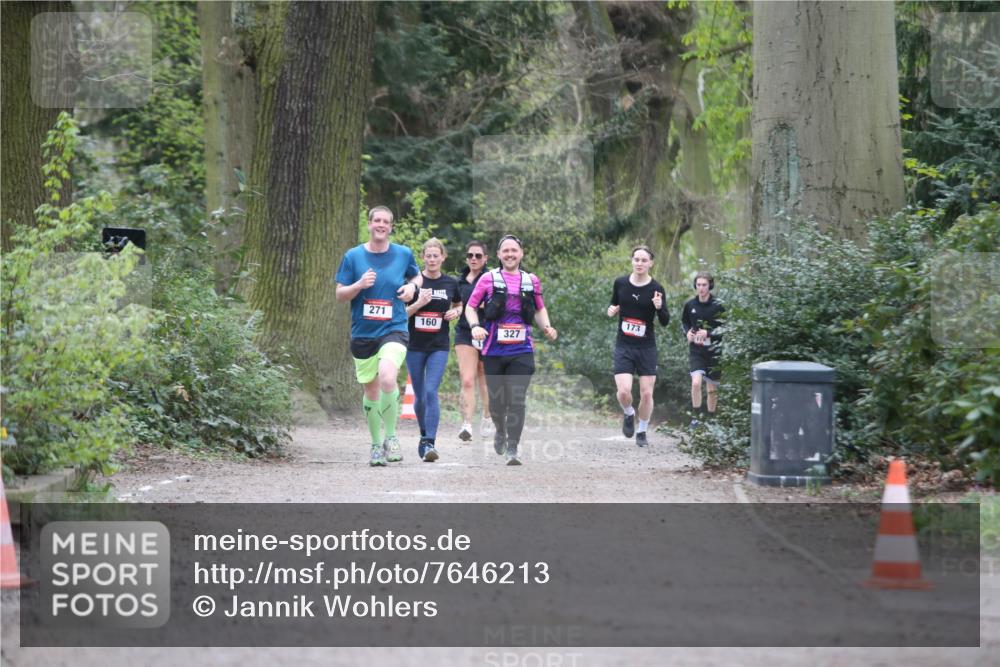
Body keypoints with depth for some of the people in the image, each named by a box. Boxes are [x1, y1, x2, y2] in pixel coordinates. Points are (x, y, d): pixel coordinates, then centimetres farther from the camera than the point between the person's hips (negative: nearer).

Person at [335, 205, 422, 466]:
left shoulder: (404, 254, 4)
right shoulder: (353, 256, 2)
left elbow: (417, 276, 23)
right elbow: (340, 295, 4)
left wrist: (412, 287, 0)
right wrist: (359, 285, -15)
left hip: (394, 329, -2)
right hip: (362, 334, 2)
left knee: (387, 377, -27)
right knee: (371, 391, 9)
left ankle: (391, 436, -12)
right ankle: (376, 445, 27)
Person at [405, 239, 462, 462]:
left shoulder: (451, 283, 3)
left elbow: (458, 304, 22)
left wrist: (455, 312, 0)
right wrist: (418, 304, -18)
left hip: (439, 347, -1)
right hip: (415, 346, 1)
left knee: (431, 392, -16)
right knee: (419, 396, 8)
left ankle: (429, 443, -19)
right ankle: (424, 434, 31)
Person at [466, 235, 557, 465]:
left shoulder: (531, 281, 9)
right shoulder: (489, 279, 3)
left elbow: (539, 309, 23)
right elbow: (470, 307, 6)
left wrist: (546, 327, 5)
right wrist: (475, 326, -12)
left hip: (522, 351, 0)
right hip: (494, 350, 0)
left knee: (517, 400, -11)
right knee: (497, 399, 7)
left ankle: (512, 449, -8)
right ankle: (500, 431, 37)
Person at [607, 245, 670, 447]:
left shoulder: (656, 289, -6)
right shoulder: (620, 283, 0)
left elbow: (665, 322, -5)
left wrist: (659, 307, -25)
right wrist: (612, 310, -5)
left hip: (647, 347, -1)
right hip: (623, 347, 1)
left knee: (646, 393, 1)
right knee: (624, 391, -14)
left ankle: (642, 431, 23)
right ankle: (629, 414, 19)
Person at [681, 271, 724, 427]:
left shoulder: (718, 306, -9)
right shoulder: (690, 304, 1)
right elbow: (684, 321, 18)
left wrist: (708, 333, -19)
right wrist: (687, 332, -3)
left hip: (713, 351, -1)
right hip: (696, 350, 1)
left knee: (713, 389, 9)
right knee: (696, 382, -19)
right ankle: (695, 416, -8)